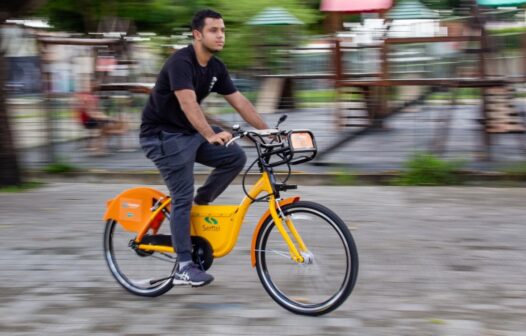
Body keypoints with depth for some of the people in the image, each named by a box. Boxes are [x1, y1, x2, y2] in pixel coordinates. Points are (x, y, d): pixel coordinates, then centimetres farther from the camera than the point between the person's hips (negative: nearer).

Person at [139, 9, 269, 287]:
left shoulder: (216, 68, 2)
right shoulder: (181, 62, -23)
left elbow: (240, 102, 2)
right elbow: (188, 103, -37)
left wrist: (268, 131, -6)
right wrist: (211, 135, -51)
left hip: (191, 132, 8)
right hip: (162, 135, -8)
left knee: (236, 157, -7)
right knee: (183, 197, -11)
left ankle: (200, 205, 10)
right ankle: (184, 268, -6)